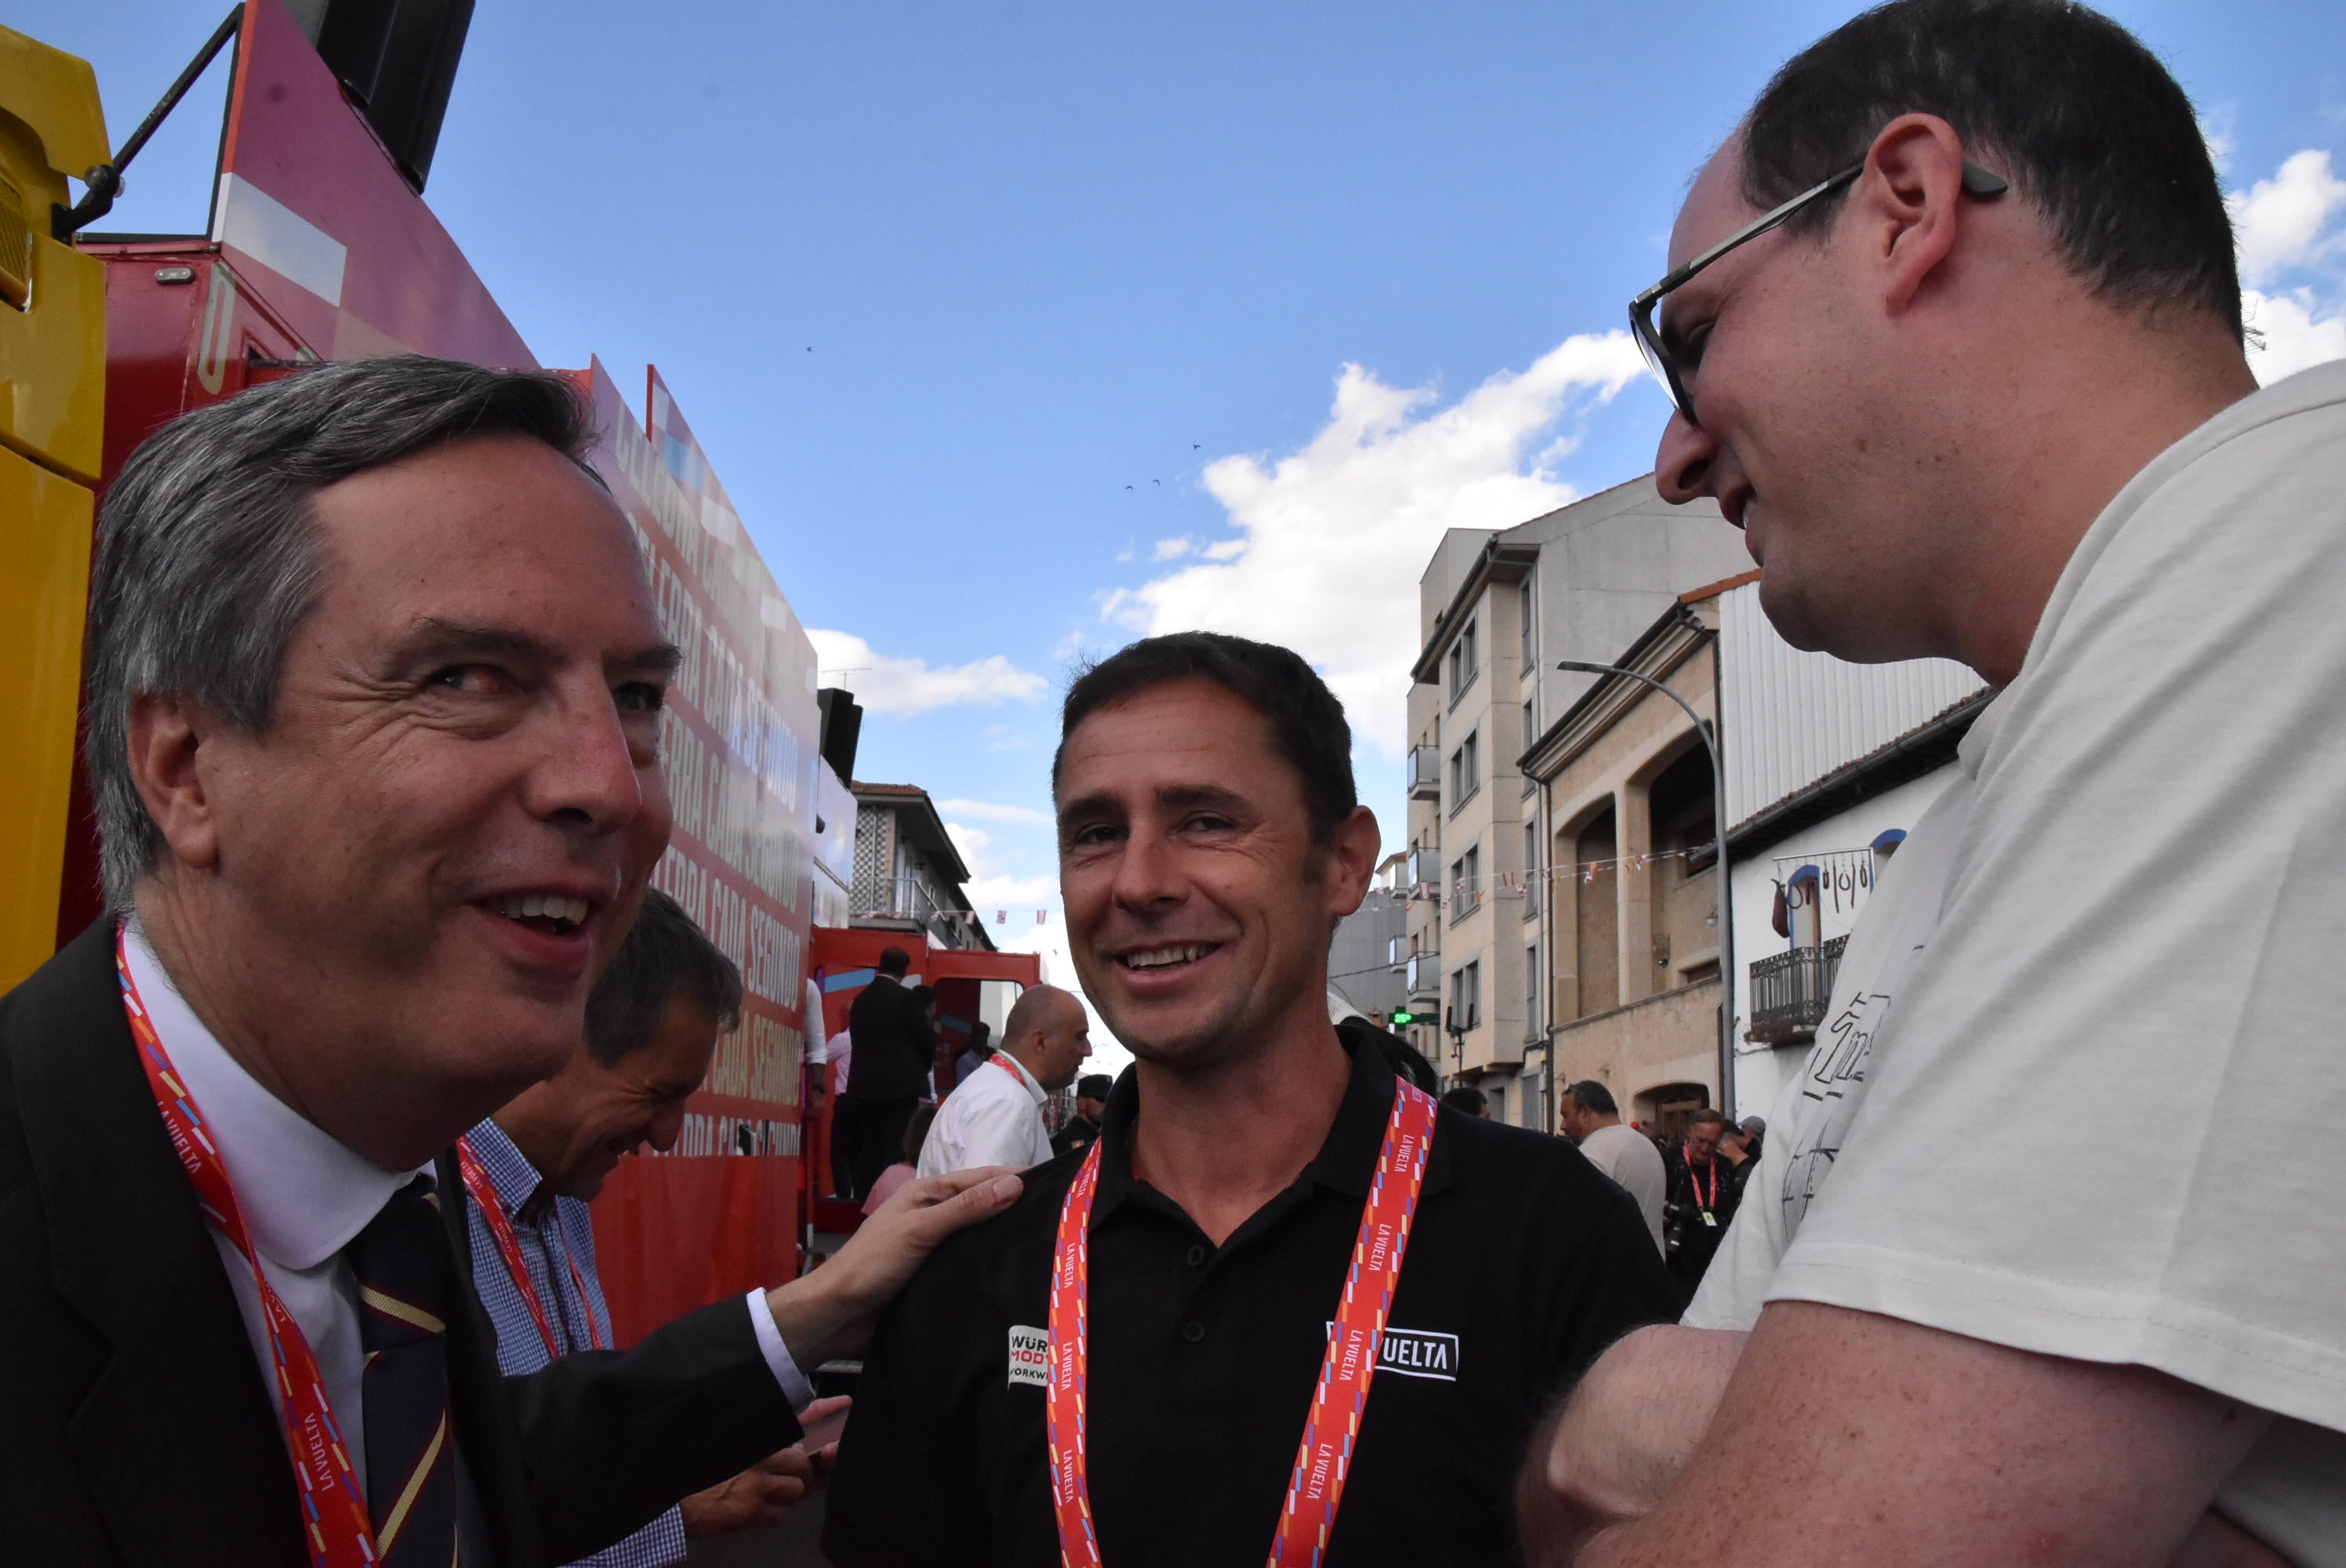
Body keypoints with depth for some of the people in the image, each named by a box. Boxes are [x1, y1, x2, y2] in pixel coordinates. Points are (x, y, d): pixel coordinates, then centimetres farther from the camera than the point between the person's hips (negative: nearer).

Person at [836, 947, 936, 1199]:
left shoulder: (861, 999, 10)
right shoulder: (905, 998, -9)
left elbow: (858, 1040, 13)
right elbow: (927, 1039, -6)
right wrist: (922, 1066, 13)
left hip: (863, 1086, 6)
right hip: (901, 1085, -6)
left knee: (869, 1152, 12)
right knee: (895, 1152, -6)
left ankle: (862, 1202, 12)